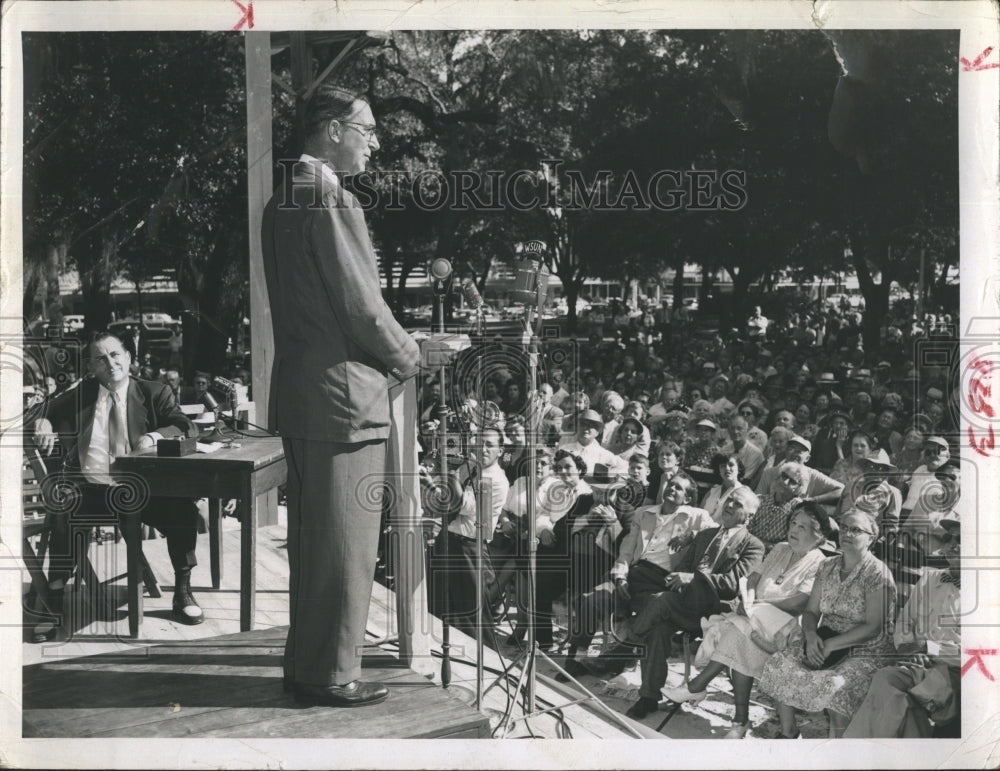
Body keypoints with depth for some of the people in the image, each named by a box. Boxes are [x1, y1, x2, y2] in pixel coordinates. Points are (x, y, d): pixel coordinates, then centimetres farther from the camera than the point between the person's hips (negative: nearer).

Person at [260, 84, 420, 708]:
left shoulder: (284, 199, 15)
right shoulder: (332, 201, -16)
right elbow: (361, 306, -18)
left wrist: (392, 348, 15)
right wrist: (407, 357, -1)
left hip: (297, 392, 10)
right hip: (342, 395, -10)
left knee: (311, 538, 17)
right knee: (347, 545, 0)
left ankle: (305, 662, 27)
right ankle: (332, 675, 9)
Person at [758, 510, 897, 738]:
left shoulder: (878, 574, -10)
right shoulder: (828, 567, 11)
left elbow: (873, 627, -16)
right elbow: (811, 612, 12)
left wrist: (830, 645, -20)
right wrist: (811, 634, -12)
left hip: (865, 653, -6)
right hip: (823, 641, 6)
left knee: (835, 686, -34)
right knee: (778, 666, -13)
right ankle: (788, 733, 3)